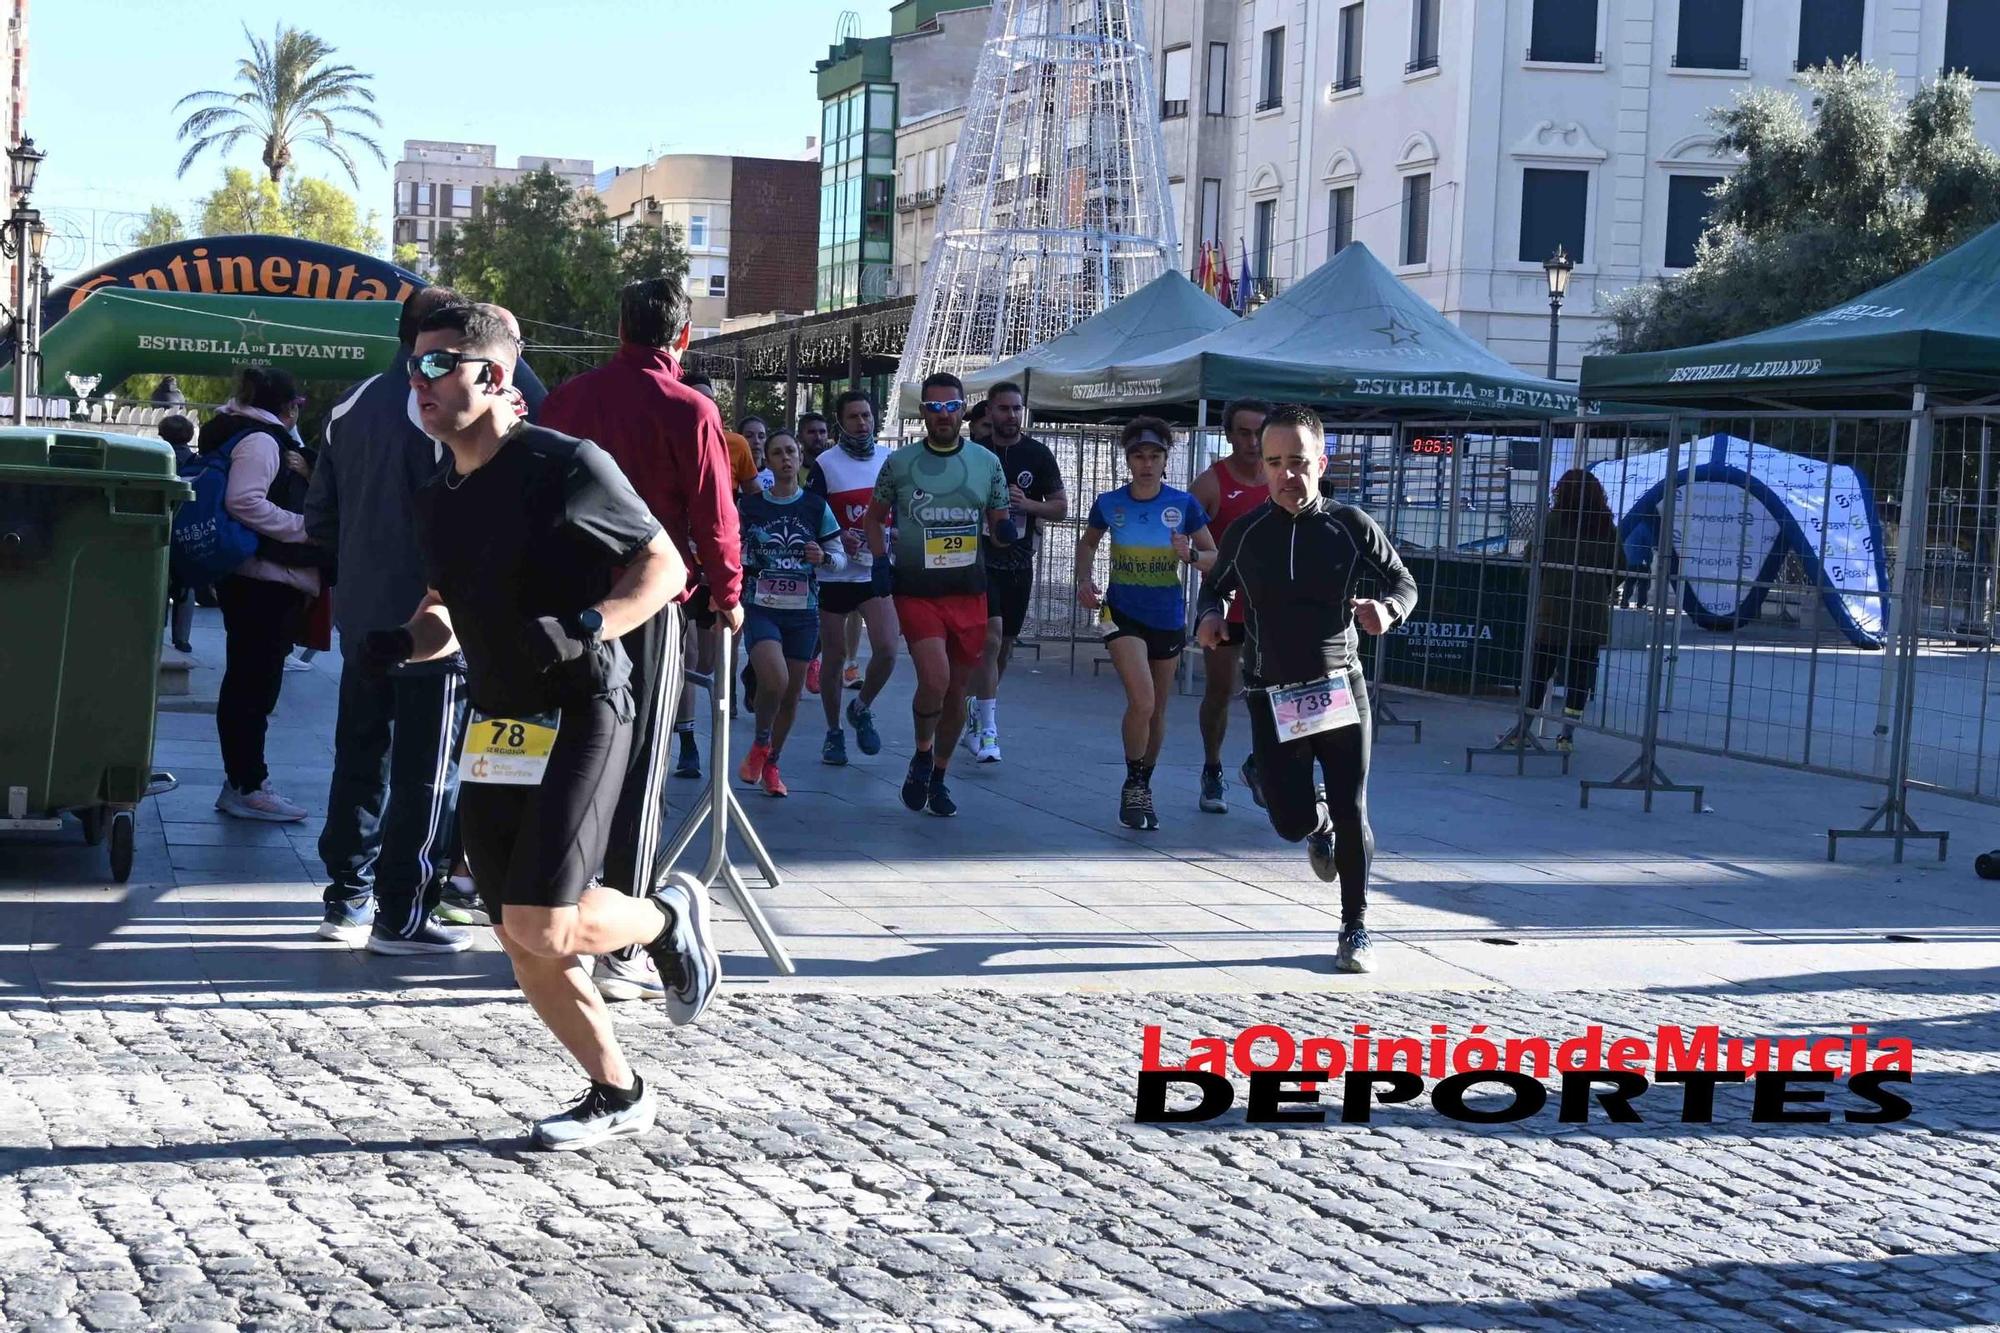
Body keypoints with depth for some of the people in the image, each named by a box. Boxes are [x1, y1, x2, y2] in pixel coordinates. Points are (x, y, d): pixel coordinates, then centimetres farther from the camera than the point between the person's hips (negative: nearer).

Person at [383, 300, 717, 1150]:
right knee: (519, 943, 6)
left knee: (539, 928, -15)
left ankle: (667, 918, 16)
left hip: (580, 716, -7)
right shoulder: (438, 499, 11)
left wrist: (585, 627, -22)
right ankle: (619, 1096, 22)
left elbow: (665, 566, -7)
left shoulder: (565, 467, -11)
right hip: (496, 728, 8)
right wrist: (403, 644, 1)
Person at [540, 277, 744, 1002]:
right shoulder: (689, 411, -11)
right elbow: (714, 517, -8)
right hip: (649, 602, -5)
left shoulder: (567, 399, 4)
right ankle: (622, 950, 0)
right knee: (638, 775, 0)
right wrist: (728, 596, 7)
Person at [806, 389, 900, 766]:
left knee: (886, 650, -13)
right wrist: (838, 540, -23)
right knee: (834, 657, 5)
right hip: (834, 574, -2)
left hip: (876, 570, 2)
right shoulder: (825, 465, -5)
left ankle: (862, 708, 14)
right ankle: (833, 732, 20)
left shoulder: (890, 459, 6)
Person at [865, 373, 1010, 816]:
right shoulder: (899, 463, 1)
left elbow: (998, 526, 11)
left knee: (957, 689, 9)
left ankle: (938, 776, 27)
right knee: (935, 679, -20)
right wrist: (879, 560, -2)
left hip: (969, 594, 3)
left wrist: (1006, 530, -12)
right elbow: (876, 517, 14)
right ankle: (922, 754, 8)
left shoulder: (986, 463, 5)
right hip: (917, 592, -3)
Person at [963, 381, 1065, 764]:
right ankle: (986, 730, -17)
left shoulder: (1038, 455, 3)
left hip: (1019, 563, 3)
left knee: (1005, 645, 11)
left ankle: (977, 711, 32)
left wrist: (1028, 504, -14)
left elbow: (1061, 508, 3)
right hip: (980, 559, -3)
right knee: (991, 637, -18)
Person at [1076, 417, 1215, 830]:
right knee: (1142, 702, -20)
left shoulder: (1184, 505, -7)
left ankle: (1143, 788, 32)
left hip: (1169, 618, 2)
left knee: (1157, 710, 12)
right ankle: (1133, 787, -1)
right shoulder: (1109, 503, -5)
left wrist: (1190, 555, -21)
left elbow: (1214, 557, 0)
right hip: (1123, 613, -2)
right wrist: (1084, 579, -1)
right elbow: (1087, 542, 15)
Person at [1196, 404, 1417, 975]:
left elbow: (1404, 583, 5)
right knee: (1292, 821, -2)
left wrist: (1386, 609, -18)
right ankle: (1319, 824, 38)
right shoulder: (1245, 533, -1)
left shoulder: (1351, 526, -5)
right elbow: (1215, 588, 15)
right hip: (1271, 696, 1)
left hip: (1340, 689, -1)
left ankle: (1355, 927, 16)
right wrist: (1209, 616, -8)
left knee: (1351, 815, -3)